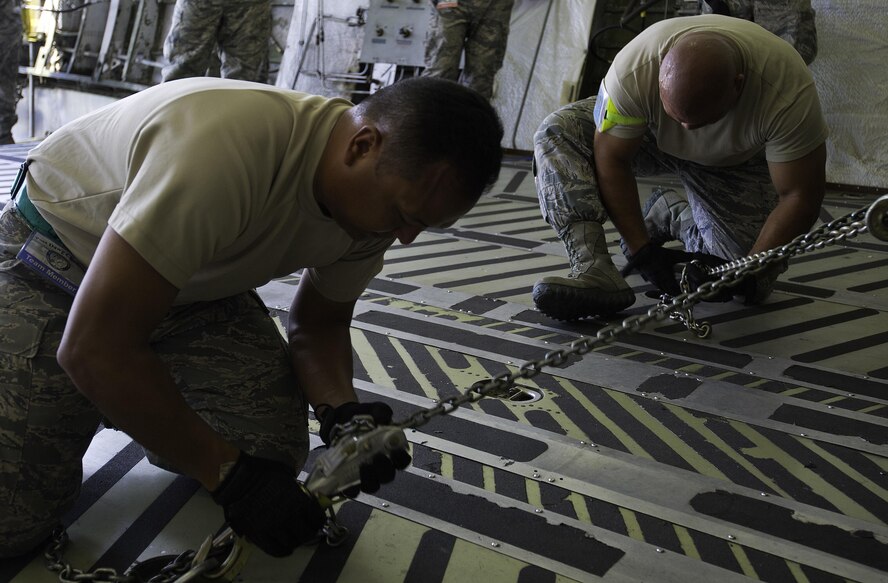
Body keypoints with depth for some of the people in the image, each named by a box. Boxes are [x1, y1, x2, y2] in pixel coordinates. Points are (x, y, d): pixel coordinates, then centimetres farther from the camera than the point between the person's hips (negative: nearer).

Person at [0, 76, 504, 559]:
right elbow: (92, 348, -36)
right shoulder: (228, 146, -39)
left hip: (194, 282, 6)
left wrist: (340, 410, -20)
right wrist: (230, 474, -30)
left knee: (273, 451, -9)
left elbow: (318, 323, 2)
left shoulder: (374, 196, -14)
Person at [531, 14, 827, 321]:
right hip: (651, 134, 1)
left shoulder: (787, 91, -38)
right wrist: (642, 252, -29)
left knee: (753, 287, -14)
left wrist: (748, 272, -34)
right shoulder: (633, 69, -38)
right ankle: (594, 272, -31)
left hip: (735, 160, 0)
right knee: (557, 131, -27)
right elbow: (611, 160, -27)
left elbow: (799, 197, -29)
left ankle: (672, 214, 10)